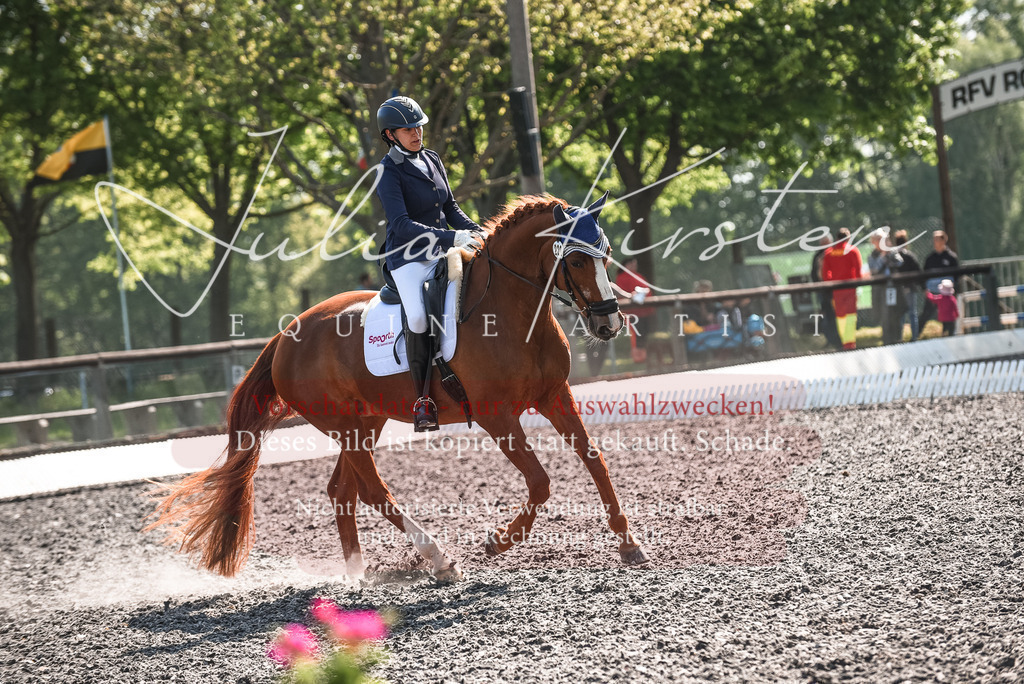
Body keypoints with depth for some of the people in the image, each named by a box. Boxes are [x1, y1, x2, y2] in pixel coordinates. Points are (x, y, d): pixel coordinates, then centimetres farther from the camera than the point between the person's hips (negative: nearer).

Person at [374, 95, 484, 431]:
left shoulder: (432, 160, 10)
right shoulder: (389, 173, -11)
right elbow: (402, 224, -22)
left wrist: (475, 231, -2)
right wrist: (451, 238, -30)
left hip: (442, 252, 7)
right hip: (408, 257, -7)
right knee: (418, 317, -31)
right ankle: (422, 400, -20)